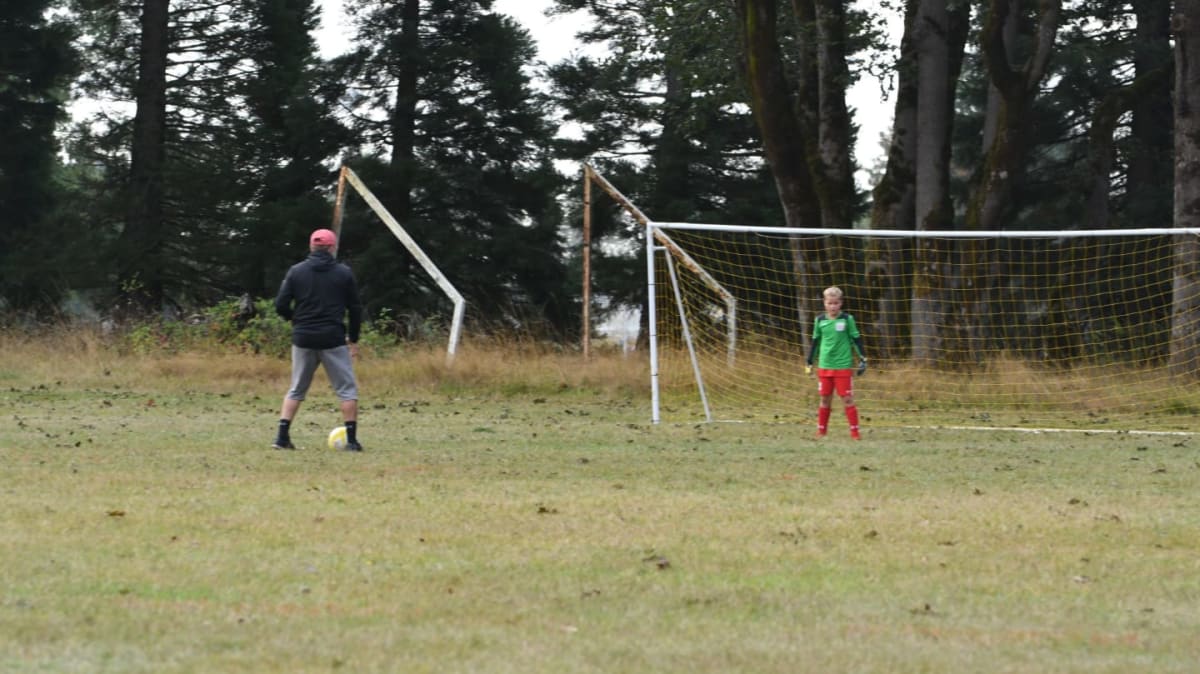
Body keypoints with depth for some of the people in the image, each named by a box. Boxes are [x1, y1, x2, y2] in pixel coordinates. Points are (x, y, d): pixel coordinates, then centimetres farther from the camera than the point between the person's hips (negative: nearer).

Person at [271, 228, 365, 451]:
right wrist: (353, 339, 13)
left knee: (296, 390, 14)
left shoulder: (296, 272, 2)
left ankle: (282, 437, 5)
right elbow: (355, 309, 3)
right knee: (347, 389, 6)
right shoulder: (344, 273, 0)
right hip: (333, 340, -2)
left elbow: (281, 305, -2)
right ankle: (351, 439, 0)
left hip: (303, 339, 2)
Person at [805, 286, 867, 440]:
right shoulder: (820, 320, 4)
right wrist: (809, 363, 15)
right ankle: (821, 431, 14)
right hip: (824, 366, 3)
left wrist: (863, 359, -3)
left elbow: (856, 339, 2)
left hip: (843, 366, -3)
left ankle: (854, 431, 1)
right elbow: (815, 342, 13)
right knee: (825, 399, 7)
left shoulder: (847, 319, -3)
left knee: (847, 399, -3)